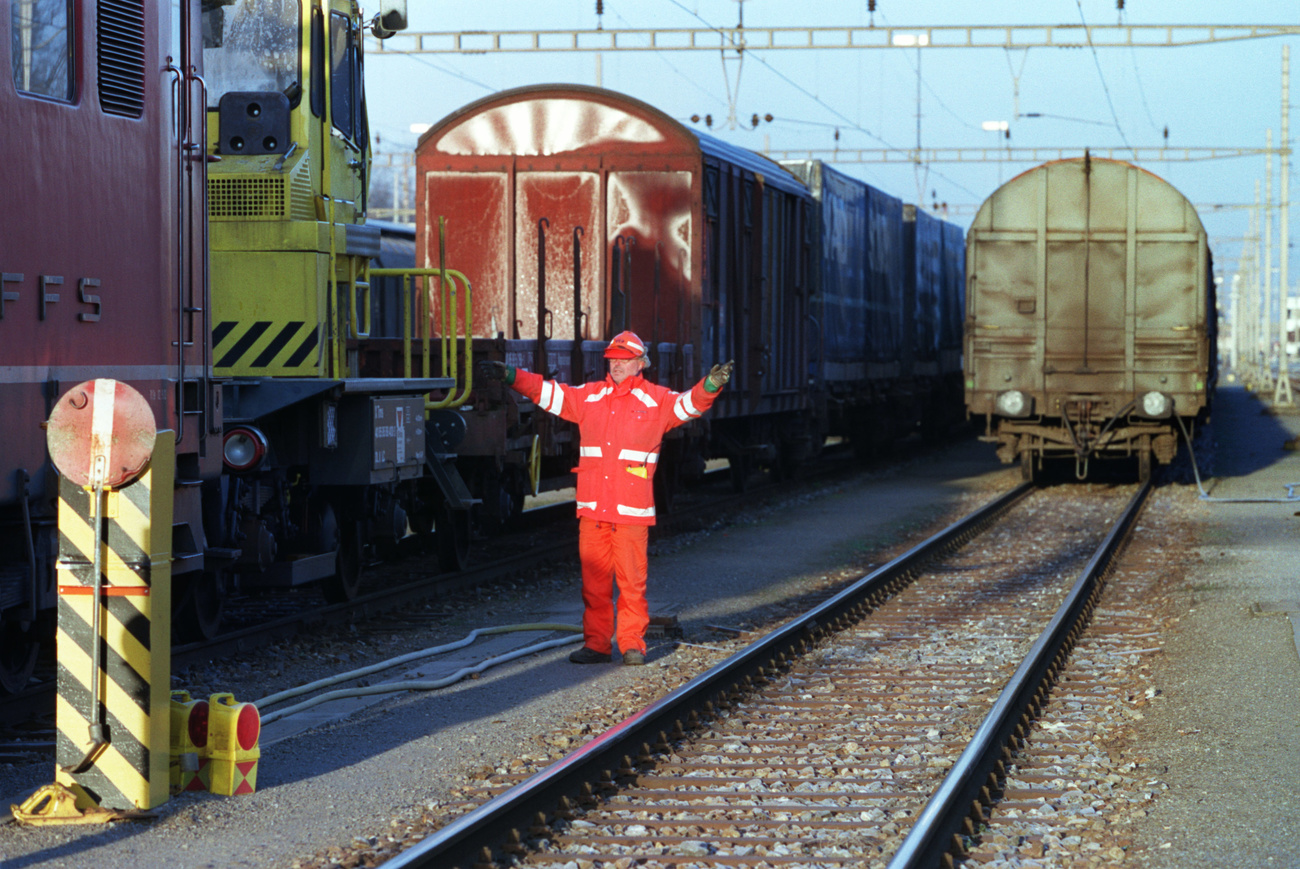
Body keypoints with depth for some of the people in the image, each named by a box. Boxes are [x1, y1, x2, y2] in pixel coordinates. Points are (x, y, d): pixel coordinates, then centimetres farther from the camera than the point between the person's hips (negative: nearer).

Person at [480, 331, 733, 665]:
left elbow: (689, 404, -8)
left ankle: (632, 644, 5)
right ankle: (596, 644, 13)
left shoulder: (656, 400, 5)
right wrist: (510, 375, 10)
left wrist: (710, 386, -27)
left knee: (632, 580, -4)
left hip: (632, 512, -3)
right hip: (592, 509, 3)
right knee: (594, 579, 6)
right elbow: (547, 392, 17)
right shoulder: (589, 397, 14)